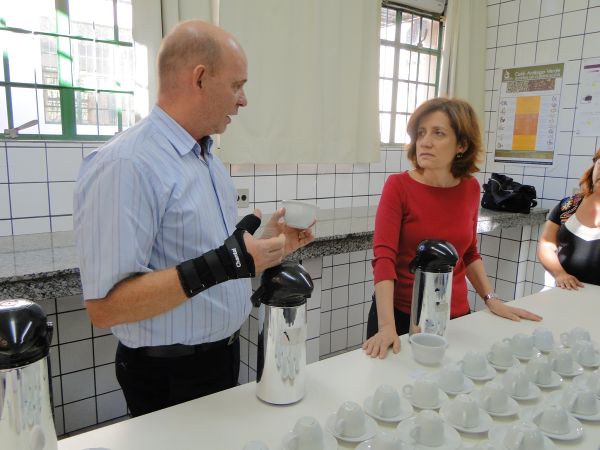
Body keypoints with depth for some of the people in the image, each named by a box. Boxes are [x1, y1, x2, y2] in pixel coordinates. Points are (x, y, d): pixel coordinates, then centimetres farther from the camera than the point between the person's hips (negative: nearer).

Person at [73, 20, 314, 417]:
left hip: (223, 355, 9)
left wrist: (267, 245, 0)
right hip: (170, 375, -8)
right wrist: (218, 266, -34)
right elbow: (105, 306, -27)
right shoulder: (125, 165, -25)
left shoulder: (209, 160, 5)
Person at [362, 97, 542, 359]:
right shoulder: (398, 186, -14)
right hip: (401, 315, -3)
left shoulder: (470, 189, -2)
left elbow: (468, 253, 11)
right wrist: (387, 326, -32)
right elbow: (384, 258, -23)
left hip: (455, 316, 4)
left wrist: (491, 300, 3)